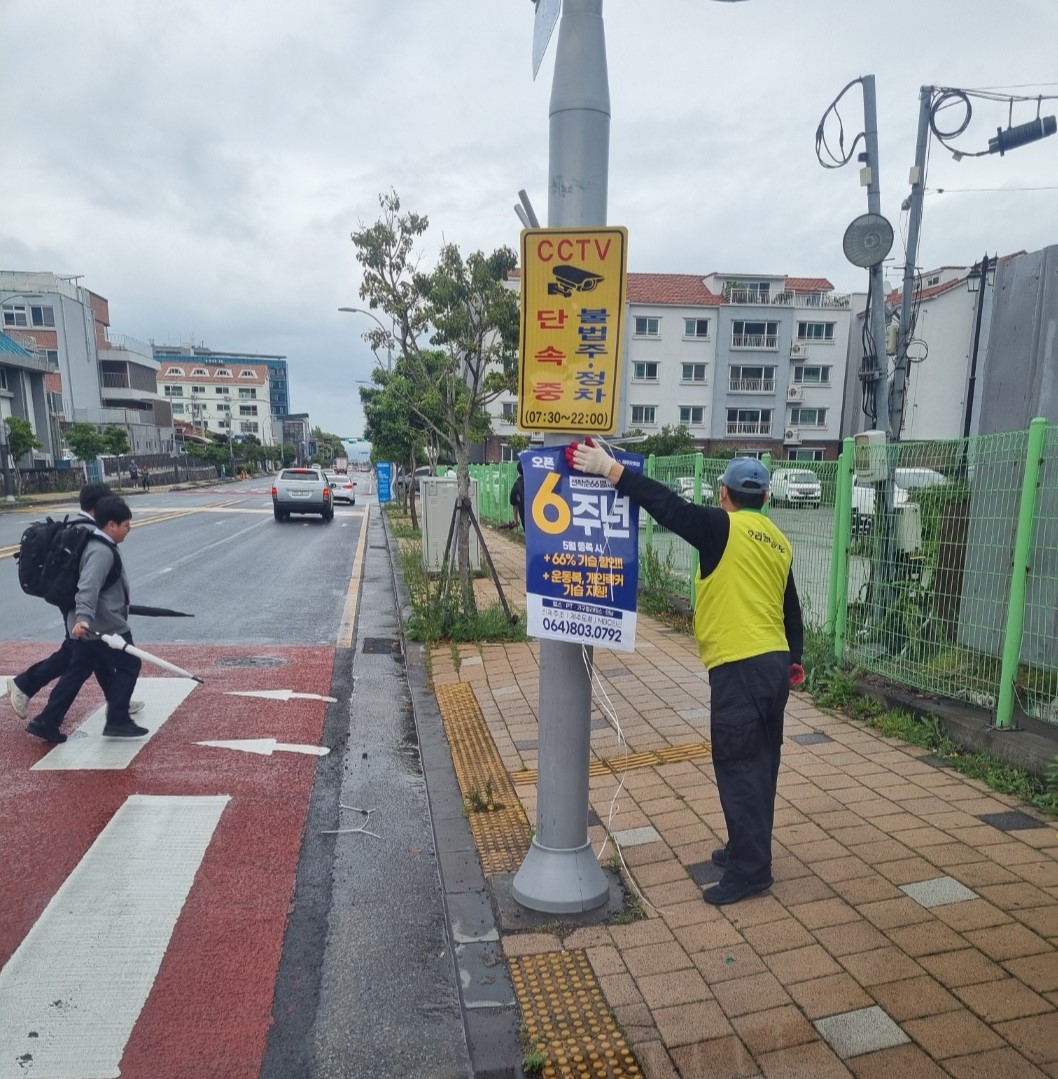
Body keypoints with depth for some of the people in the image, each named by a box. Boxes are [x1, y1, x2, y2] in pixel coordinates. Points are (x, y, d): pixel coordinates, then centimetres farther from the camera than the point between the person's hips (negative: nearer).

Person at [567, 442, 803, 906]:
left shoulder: (724, 528, -9)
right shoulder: (779, 542, 14)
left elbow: (666, 504, -17)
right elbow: (791, 608, 20)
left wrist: (609, 468, -15)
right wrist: (794, 659, 30)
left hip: (740, 667, -8)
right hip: (775, 663, 9)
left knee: (738, 767, 0)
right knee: (759, 764, 17)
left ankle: (750, 868, 7)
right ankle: (748, 849, 30)